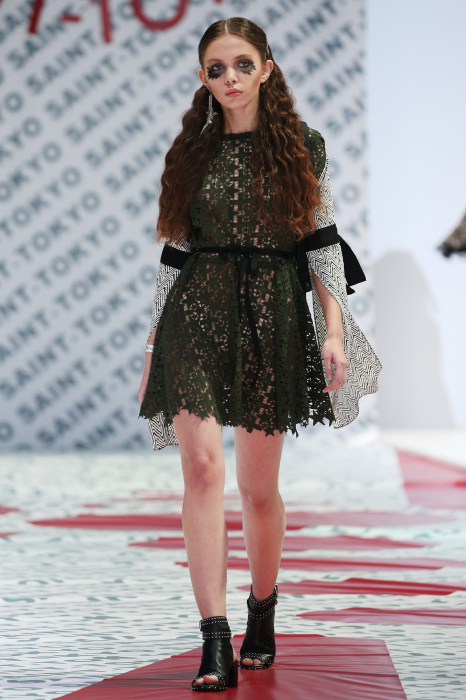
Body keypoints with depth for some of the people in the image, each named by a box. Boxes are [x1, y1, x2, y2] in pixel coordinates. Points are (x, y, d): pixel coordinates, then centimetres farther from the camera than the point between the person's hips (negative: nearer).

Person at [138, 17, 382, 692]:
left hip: (273, 315, 0)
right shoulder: (191, 152, 10)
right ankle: (215, 644, -20)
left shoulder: (303, 149, 7)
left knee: (259, 485, 5)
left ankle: (262, 619, 29)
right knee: (203, 464, -16)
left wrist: (335, 330, -2)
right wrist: (154, 345, 12)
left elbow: (323, 243, 7)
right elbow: (175, 254, 13)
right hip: (197, 314, 0)